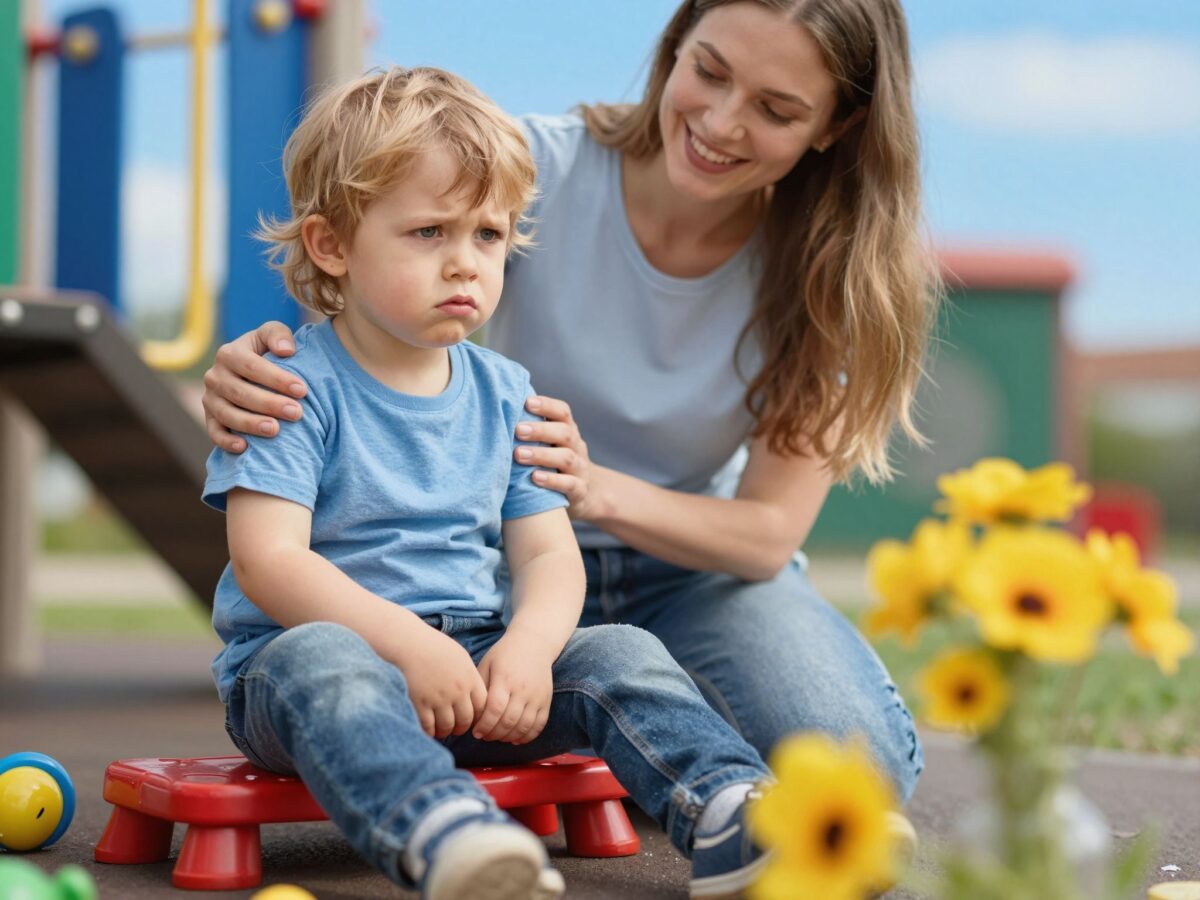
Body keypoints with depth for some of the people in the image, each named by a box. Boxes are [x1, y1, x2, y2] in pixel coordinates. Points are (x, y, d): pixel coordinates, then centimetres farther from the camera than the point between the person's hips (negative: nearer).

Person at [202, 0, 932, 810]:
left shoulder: (835, 264, -16)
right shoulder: (539, 169, -19)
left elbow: (770, 532, -18)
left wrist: (597, 490, -38)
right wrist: (253, 375, -39)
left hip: (698, 566, 1)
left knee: (860, 762, -26)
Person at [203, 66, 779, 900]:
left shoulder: (506, 394, 10)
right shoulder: (298, 386, -7)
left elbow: (551, 556, 6)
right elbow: (267, 560, -17)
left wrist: (528, 647, -17)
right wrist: (407, 643, -26)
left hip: (471, 672, 6)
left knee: (618, 652, -14)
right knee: (318, 659, -38)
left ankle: (730, 814, -34)